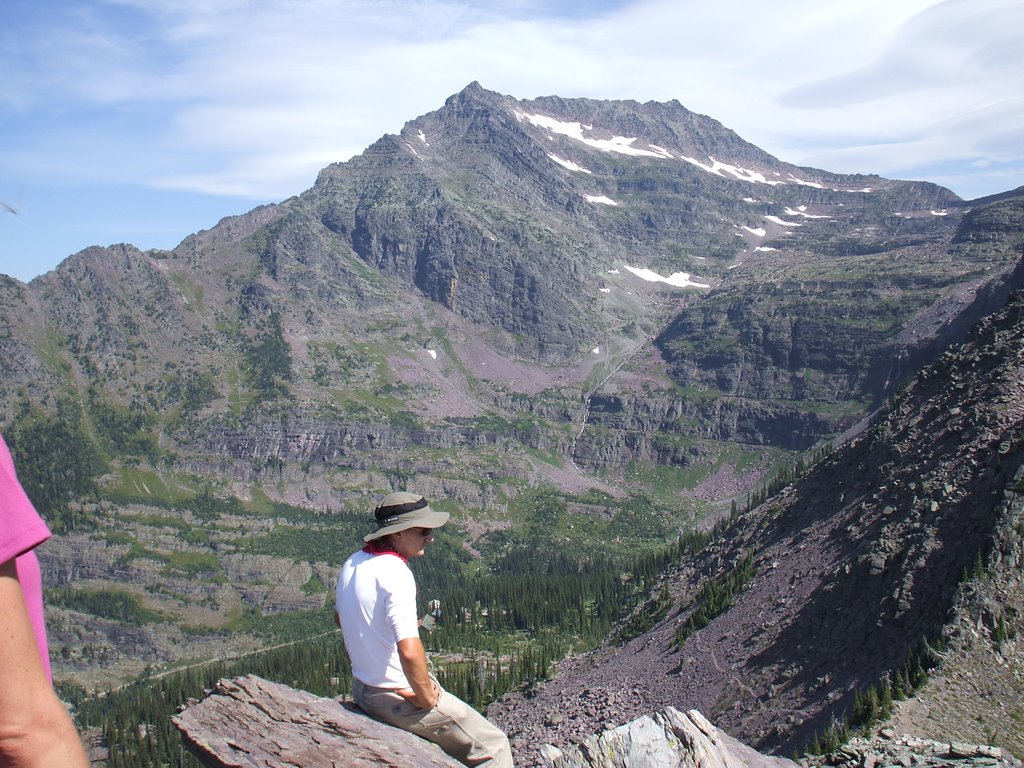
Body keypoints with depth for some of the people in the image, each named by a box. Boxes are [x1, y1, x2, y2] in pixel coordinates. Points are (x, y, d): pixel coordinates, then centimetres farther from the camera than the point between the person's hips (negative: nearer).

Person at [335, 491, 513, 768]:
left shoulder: (353, 563, 2)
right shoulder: (395, 572, -25)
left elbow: (340, 618, 21)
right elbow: (410, 651, -35)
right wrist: (426, 698, -20)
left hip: (362, 690, 9)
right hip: (400, 699, -9)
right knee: (493, 746, 3)